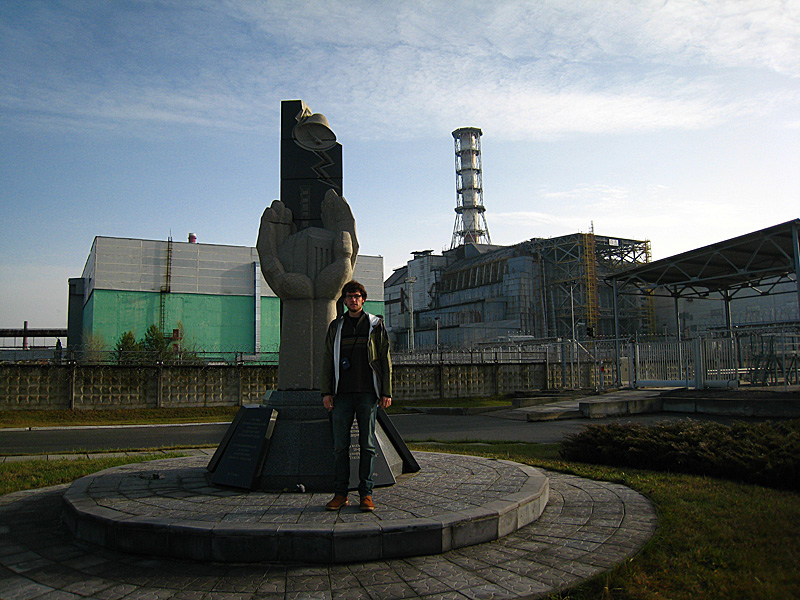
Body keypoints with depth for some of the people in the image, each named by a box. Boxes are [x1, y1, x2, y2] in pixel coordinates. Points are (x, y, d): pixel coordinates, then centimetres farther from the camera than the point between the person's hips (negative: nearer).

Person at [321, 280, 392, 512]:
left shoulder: (375, 325, 7)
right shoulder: (336, 326, 13)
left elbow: (385, 360, 5)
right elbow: (327, 360, 12)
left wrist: (386, 393, -2)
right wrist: (326, 392, 3)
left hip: (368, 394, -2)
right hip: (342, 394, 2)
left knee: (367, 444, 2)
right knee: (340, 444, 2)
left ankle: (366, 494, 10)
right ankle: (340, 493, 11)